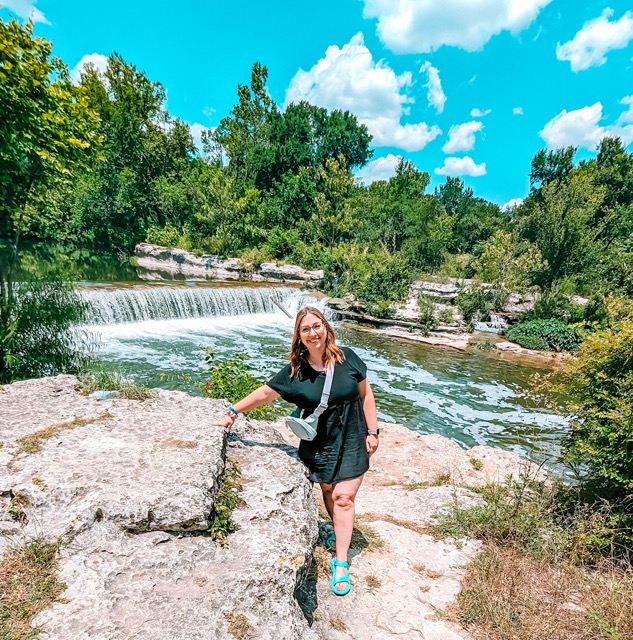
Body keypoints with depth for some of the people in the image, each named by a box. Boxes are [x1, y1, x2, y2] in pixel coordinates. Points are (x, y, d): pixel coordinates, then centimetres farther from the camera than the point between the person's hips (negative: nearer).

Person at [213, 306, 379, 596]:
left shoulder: (347, 358, -12)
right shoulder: (295, 370, -11)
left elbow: (365, 394, -4)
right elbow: (264, 393, -2)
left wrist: (372, 431, -4)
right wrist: (233, 412, 1)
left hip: (352, 442, -1)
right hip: (318, 444, 1)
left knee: (343, 497, 1)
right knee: (328, 491, 16)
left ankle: (341, 562, 15)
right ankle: (339, 532, 44)